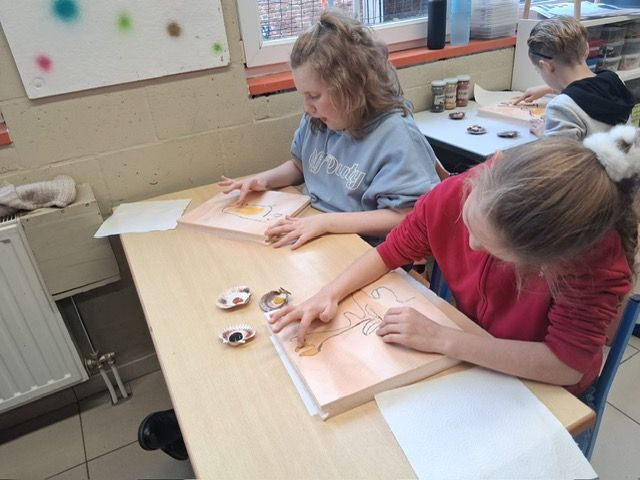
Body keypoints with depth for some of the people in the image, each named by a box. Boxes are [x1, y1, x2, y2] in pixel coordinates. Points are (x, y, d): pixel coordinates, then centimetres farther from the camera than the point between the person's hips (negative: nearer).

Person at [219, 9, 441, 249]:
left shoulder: (396, 136, -18)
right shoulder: (316, 120, 5)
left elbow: (404, 219, -21)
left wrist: (326, 222, -26)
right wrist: (264, 179, 3)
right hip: (312, 239, 7)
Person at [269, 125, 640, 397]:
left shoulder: (596, 256, -32)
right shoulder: (457, 193, -25)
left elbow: (568, 366, -32)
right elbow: (392, 252, -10)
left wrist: (441, 339, -35)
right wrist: (330, 295, -24)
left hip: (539, 387, -4)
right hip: (467, 352, 4)